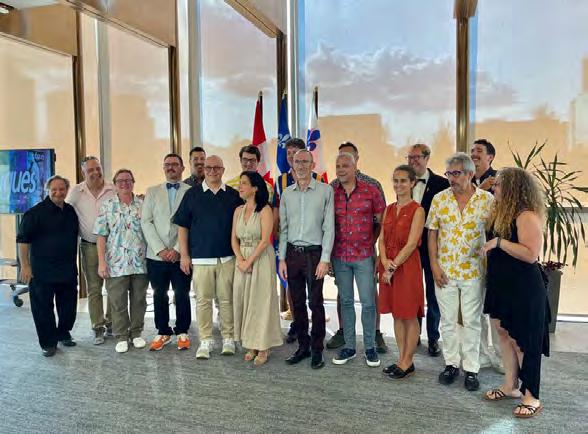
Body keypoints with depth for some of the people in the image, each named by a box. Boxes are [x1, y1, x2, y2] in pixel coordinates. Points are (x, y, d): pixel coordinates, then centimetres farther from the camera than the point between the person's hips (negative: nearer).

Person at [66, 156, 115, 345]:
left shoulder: (113, 190, -4)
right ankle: (98, 328, 18)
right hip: (89, 246, 1)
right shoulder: (76, 191, 0)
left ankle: (111, 323, 25)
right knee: (94, 289, 7)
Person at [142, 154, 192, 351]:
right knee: (159, 296, 9)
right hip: (156, 255, 2)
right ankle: (163, 332, 23)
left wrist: (177, 249, -11)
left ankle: (182, 332, 20)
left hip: (181, 254, -2)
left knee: (182, 295, 4)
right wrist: (160, 249, -7)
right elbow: (146, 222, 3)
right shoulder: (152, 192, 10)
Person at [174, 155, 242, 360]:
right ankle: (205, 341, 14)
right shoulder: (192, 194, 5)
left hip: (227, 257, 1)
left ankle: (228, 339, 18)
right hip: (200, 257, 0)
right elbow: (182, 226, 5)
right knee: (203, 300, 3)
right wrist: (184, 255, 0)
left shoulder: (233, 195, 8)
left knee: (227, 299, 5)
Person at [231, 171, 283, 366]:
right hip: (242, 260, 6)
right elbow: (234, 239, 7)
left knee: (260, 301, -1)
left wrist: (250, 261, -15)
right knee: (243, 300, 8)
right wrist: (240, 260, -7)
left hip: (261, 259, -6)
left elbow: (265, 240, -14)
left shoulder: (265, 210, -8)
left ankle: (263, 347, 11)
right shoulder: (238, 211, 10)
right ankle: (250, 345, 21)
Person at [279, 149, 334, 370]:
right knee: (297, 303, 11)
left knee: (315, 303, 1)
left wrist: (325, 259, -10)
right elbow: (283, 228, 11)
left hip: (314, 253, -4)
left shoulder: (325, 190, -3)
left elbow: (329, 227, -5)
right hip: (292, 253, 4)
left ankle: (317, 350, 15)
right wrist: (282, 258, 6)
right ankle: (303, 346, 25)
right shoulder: (287, 193, 9)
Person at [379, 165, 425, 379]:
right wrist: (385, 261, -10)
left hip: (407, 265, -6)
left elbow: (411, 244, -14)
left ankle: (407, 363, 15)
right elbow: (382, 239, 7)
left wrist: (393, 266, -15)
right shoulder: (389, 209, 11)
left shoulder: (417, 210, -8)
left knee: (409, 316, 4)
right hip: (389, 266, 6)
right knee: (397, 315, 13)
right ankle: (401, 359, 24)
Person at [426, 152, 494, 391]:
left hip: (474, 271, -2)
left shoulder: (487, 199, -4)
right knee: (447, 320, 11)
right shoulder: (439, 198, 1)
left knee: (472, 322, 8)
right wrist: (434, 265, -3)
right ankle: (451, 363, 28)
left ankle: (471, 369, 22)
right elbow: (432, 233, 3)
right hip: (444, 271, 2)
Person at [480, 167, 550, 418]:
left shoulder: (527, 216, -17)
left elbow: (531, 254, -26)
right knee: (504, 334, 15)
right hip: (501, 285, 9)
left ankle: (531, 397, 16)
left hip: (523, 290, -9)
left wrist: (499, 242, -25)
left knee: (522, 341, 1)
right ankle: (511, 386, 30)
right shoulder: (500, 213, 10)